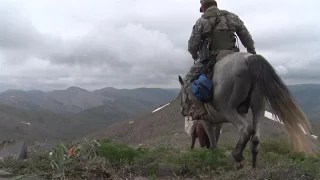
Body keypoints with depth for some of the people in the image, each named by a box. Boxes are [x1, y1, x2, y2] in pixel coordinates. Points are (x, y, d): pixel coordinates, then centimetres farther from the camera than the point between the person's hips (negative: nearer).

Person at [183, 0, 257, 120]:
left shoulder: (201, 22, 0)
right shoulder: (233, 17, 10)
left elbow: (192, 46, 1)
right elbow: (247, 38, 12)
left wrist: (194, 55, 22)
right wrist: (252, 53, 24)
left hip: (210, 59, -4)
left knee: (188, 80, 8)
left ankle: (200, 109, -12)